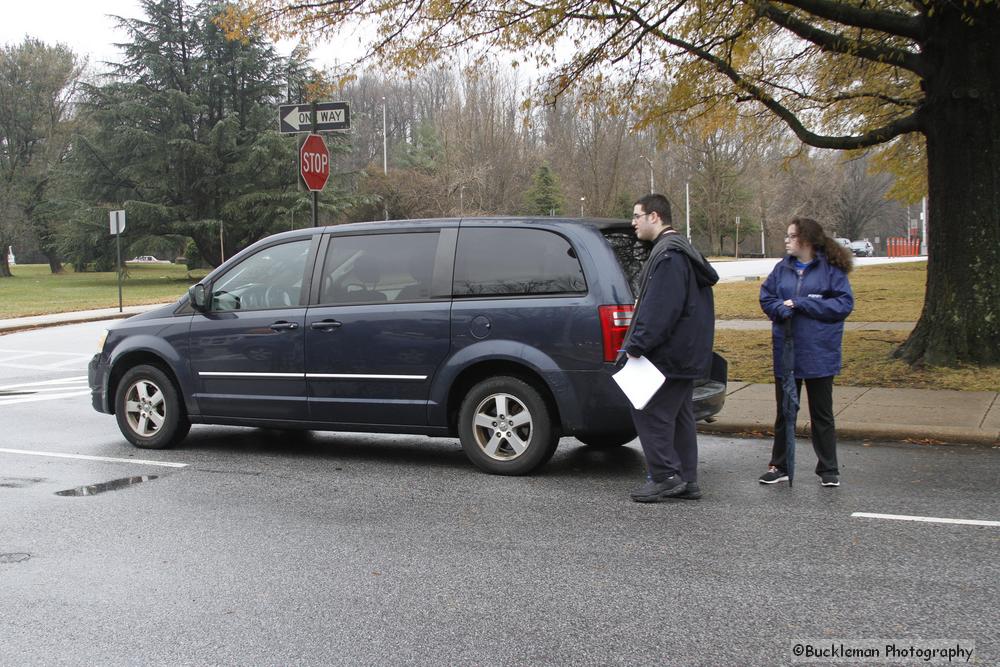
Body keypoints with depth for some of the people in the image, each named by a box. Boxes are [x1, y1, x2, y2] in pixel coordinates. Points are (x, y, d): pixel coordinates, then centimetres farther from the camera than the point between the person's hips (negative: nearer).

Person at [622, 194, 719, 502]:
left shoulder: (668, 254, -17)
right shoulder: (682, 251, 18)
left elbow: (659, 307, -23)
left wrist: (637, 343, -20)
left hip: (667, 354, -11)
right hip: (686, 354, 11)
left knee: (649, 411, -4)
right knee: (678, 414, 13)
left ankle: (664, 476, -1)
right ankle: (686, 481, 18)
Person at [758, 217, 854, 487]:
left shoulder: (831, 269, -8)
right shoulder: (783, 268, 5)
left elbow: (844, 304, -14)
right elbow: (766, 297, 6)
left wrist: (801, 304, -18)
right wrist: (781, 309, -16)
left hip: (819, 354, -4)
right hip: (786, 351, 4)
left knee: (821, 414, 8)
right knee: (784, 412, 14)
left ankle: (828, 469, 18)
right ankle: (779, 466, 24)